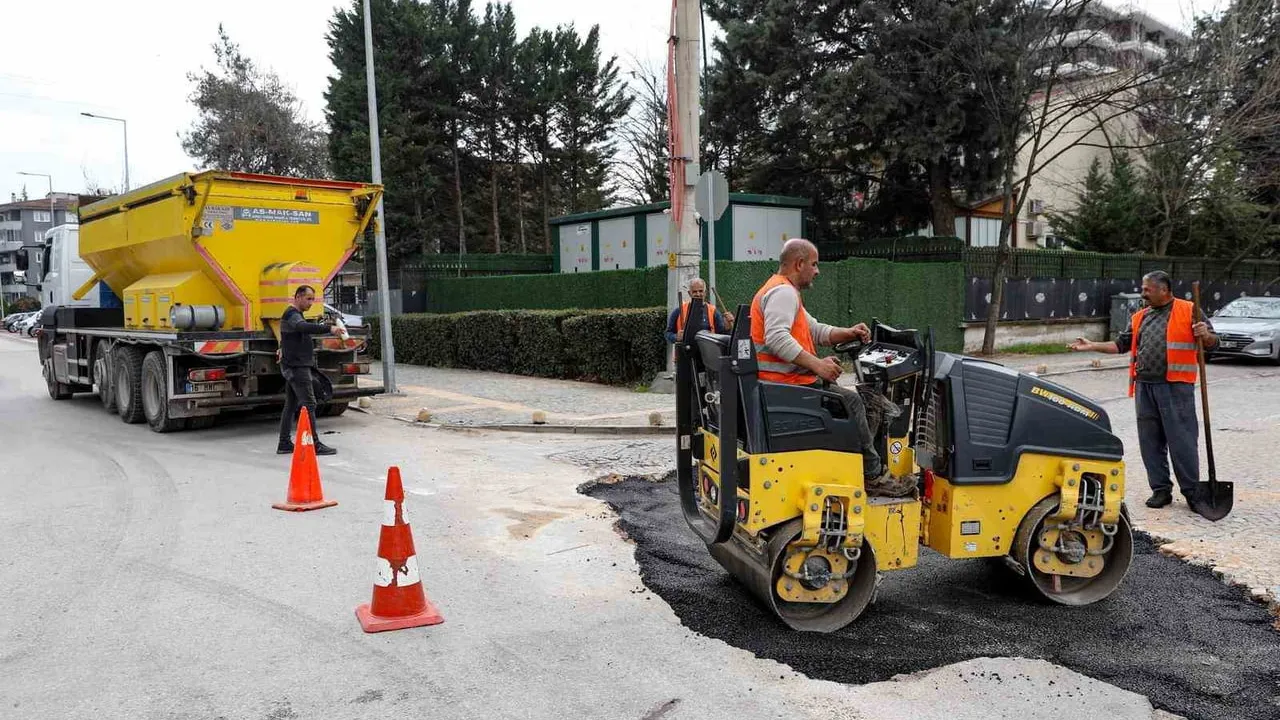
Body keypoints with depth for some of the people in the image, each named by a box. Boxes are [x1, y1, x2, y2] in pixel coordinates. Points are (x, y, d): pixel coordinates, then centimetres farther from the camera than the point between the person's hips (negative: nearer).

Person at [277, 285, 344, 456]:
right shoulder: (292, 315, -15)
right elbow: (304, 327, -38)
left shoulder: (293, 315, 19)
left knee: (290, 405, 11)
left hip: (293, 367, 11)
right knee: (308, 404, -12)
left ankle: (284, 444, 15)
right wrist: (329, 329, -48)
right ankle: (315, 445, -13)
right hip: (297, 366, -11)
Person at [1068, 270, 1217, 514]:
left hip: (1176, 386, -5)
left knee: (1182, 440, -4)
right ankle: (1161, 489, 18)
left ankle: (1192, 492, 7)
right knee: (1150, 441, 8)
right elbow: (1121, 344, 21)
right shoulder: (1139, 317, 18)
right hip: (1144, 386, 6)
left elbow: (1212, 341, 2)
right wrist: (1092, 346, 13)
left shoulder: (1189, 311, 2)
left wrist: (1206, 335, -20)